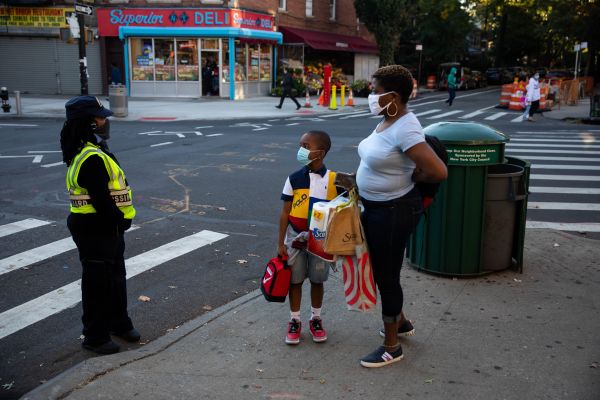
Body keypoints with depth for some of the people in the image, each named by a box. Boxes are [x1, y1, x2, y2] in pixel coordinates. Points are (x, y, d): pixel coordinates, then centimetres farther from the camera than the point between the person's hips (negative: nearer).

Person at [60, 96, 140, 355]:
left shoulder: (90, 151, 10)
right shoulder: (91, 158, -25)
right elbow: (101, 199, -27)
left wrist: (119, 220, 7)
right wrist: (120, 220, -11)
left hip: (106, 227, 11)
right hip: (96, 229, -11)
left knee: (115, 277, 22)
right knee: (98, 284, 3)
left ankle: (118, 322, 39)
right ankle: (95, 337, 17)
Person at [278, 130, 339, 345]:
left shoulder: (333, 179, -8)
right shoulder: (294, 179, -7)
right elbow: (285, 212, -4)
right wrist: (280, 242, -5)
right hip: (295, 238, 0)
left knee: (317, 280, 13)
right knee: (295, 280, 10)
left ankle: (316, 319, 33)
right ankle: (295, 321, 27)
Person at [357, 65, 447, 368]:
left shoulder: (404, 129, -25)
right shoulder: (387, 121, 4)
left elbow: (438, 171, -31)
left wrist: (410, 179, -14)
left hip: (393, 212, -10)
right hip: (376, 207, 10)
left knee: (386, 275, 3)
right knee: (381, 269, 23)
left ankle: (391, 347, 21)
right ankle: (400, 322, 45)